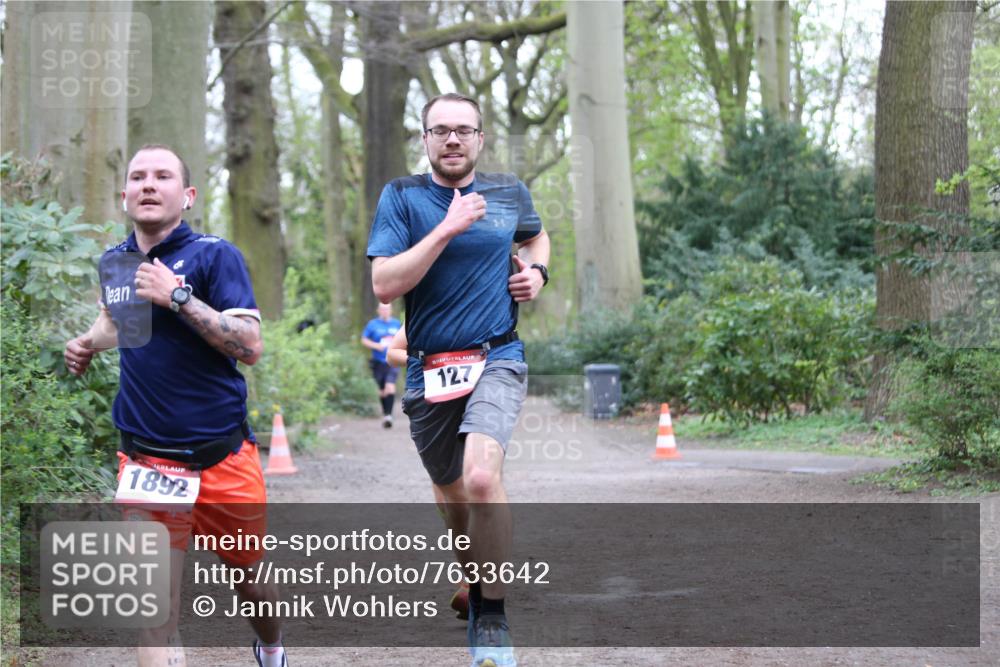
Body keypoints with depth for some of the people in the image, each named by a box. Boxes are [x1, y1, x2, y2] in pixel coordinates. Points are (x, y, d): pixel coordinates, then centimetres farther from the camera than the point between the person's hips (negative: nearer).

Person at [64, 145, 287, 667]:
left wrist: (177, 296, -23)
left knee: (249, 577, 18)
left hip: (222, 456, -2)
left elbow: (250, 346, -18)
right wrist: (88, 344, 10)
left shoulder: (213, 255, -8)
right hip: (147, 460, 2)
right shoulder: (114, 262, 8)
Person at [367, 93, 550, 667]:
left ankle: (494, 614, -11)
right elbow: (384, 284, -13)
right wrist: (447, 229, -19)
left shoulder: (511, 192, 6)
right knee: (456, 498, 14)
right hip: (429, 371, 1)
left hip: (497, 360, -1)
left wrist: (536, 270, 9)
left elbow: (536, 235, 30)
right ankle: (473, 589, 43)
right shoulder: (402, 197, 0)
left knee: (482, 478, -26)